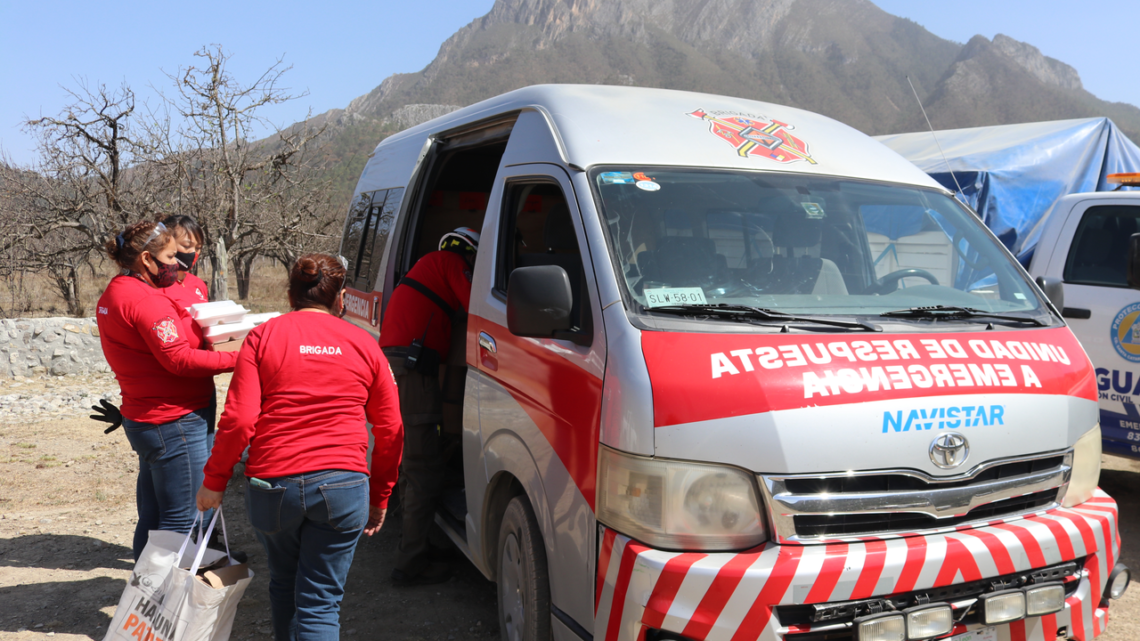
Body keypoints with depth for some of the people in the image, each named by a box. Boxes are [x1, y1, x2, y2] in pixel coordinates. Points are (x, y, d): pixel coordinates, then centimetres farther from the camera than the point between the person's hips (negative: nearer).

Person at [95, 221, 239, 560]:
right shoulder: (145, 299, -18)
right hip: (174, 422, -10)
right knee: (180, 520, -3)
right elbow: (179, 359, -23)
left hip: (142, 420, 10)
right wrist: (235, 359, -22)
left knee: (152, 517, 18)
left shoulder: (112, 296, 15)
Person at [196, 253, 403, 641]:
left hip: (273, 485, 0)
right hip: (344, 485, 0)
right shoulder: (364, 344, 7)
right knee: (321, 602, 5)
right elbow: (390, 431, 8)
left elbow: (239, 420, -5)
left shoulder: (263, 337, 4)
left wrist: (214, 481, 6)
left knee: (283, 583, 24)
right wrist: (379, 496, 17)